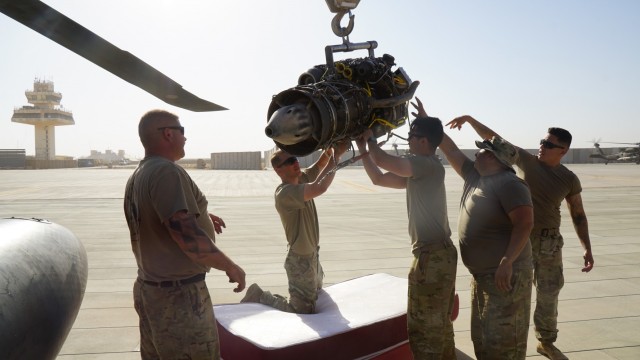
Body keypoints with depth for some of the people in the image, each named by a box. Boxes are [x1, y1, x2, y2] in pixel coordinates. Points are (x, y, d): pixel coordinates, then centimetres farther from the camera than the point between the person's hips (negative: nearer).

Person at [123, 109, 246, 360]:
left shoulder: (137, 176, 9)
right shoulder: (166, 171, -20)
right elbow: (187, 237, -28)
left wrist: (199, 217, 13)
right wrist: (230, 266, -16)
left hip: (149, 288, 9)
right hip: (178, 294, -9)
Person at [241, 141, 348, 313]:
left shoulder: (302, 178, -2)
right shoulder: (285, 193, -29)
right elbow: (320, 188, -42)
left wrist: (330, 149, -16)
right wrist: (336, 155, -33)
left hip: (312, 255, 9)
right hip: (301, 260, -9)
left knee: (316, 297, 29)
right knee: (302, 311, 2)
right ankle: (259, 296, 13)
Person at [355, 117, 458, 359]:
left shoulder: (429, 165, -15)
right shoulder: (417, 171, 14)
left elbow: (382, 160, -23)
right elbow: (378, 178, 18)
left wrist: (370, 138, -4)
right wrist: (363, 149, 12)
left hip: (432, 256, -10)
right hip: (438, 254, 10)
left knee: (423, 328, -1)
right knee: (439, 324, 23)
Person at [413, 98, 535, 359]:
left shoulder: (508, 184, -15)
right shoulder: (475, 177, 9)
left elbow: (525, 223, -23)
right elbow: (450, 149, 15)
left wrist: (507, 261, -30)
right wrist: (426, 120, 17)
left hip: (506, 274, -9)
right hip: (482, 274, 9)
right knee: (483, 339, 16)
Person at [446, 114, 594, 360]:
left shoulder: (569, 180, -2)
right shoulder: (527, 161, -5)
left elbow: (578, 215, 5)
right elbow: (494, 139, -7)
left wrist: (587, 248, -1)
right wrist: (469, 119, -15)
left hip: (549, 241, 1)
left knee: (548, 294, 11)